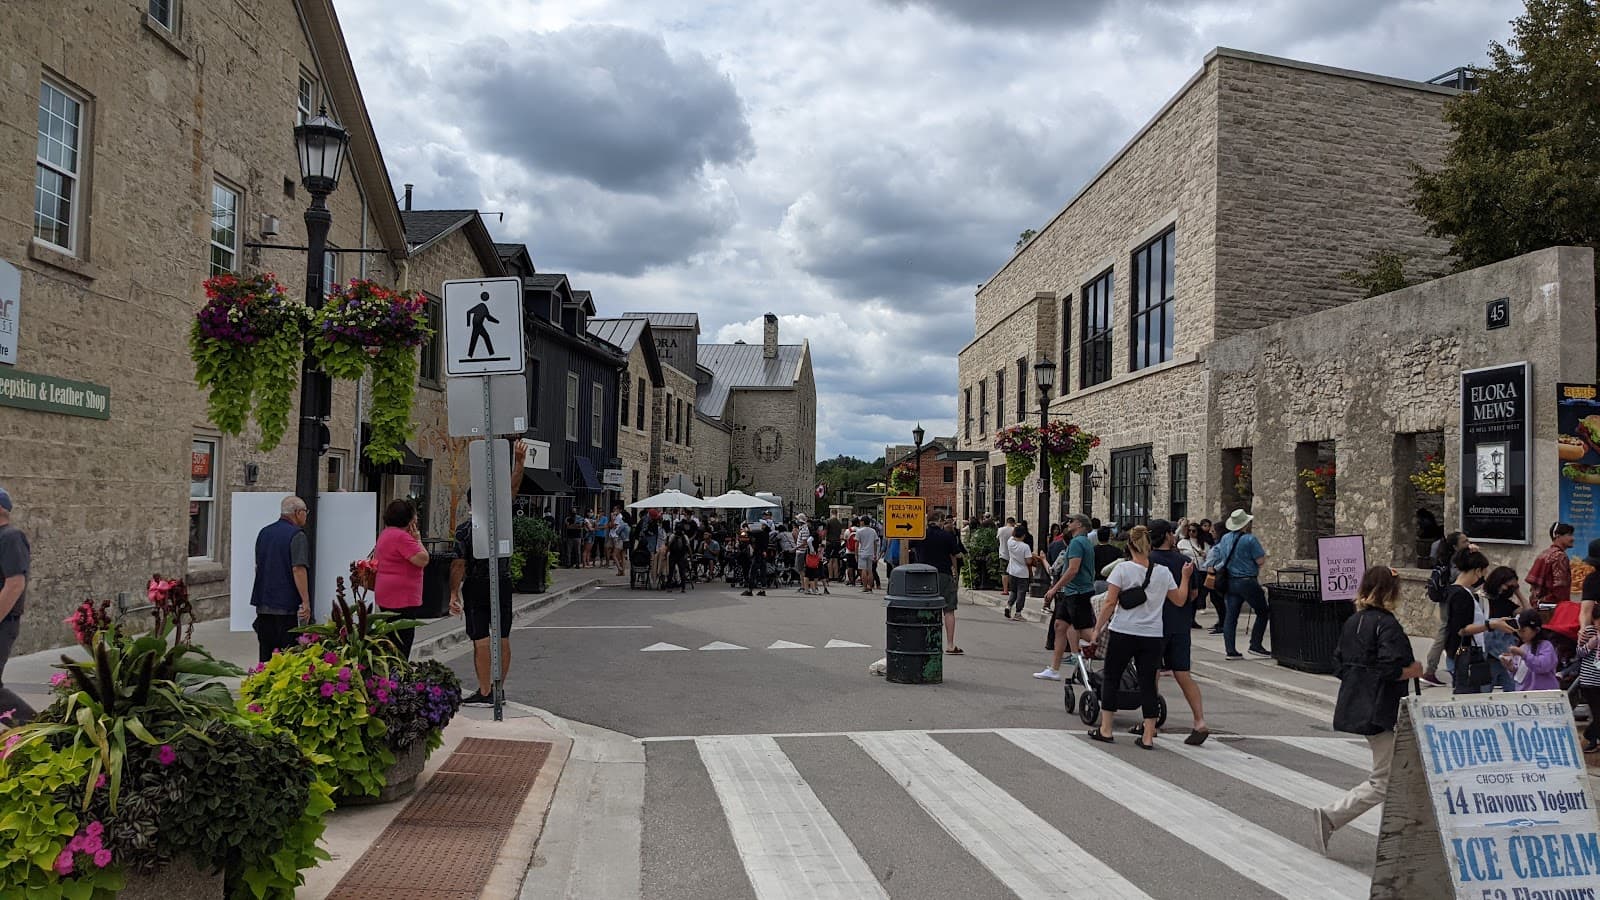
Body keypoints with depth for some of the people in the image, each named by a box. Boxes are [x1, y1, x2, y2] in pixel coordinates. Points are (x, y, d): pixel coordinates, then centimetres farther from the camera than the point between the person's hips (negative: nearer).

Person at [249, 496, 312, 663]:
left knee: (266, 652, 12)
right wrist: (306, 602, -19)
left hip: (263, 604, 7)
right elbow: (298, 569, -20)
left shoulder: (264, 532, 14)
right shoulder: (297, 535, -11)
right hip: (287, 605, -7)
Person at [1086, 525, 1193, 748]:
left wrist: (1097, 630, -2)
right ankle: (1148, 736, 6)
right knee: (1148, 684, 7)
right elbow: (1180, 600, 14)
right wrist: (1185, 577, 25)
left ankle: (1105, 730, 13)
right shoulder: (1163, 572, 2)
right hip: (1152, 636, 3)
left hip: (1123, 633, -3)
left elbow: (1110, 603, -8)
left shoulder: (1123, 568, -7)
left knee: (1111, 679, 11)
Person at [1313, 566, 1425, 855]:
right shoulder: (1387, 624, -15)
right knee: (1383, 782, -2)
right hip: (1380, 712, -9)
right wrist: (1414, 670, -6)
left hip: (1356, 708, 9)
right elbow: (1391, 669, -23)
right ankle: (1330, 816, -9)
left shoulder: (1351, 623, 9)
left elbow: (1339, 666, 11)